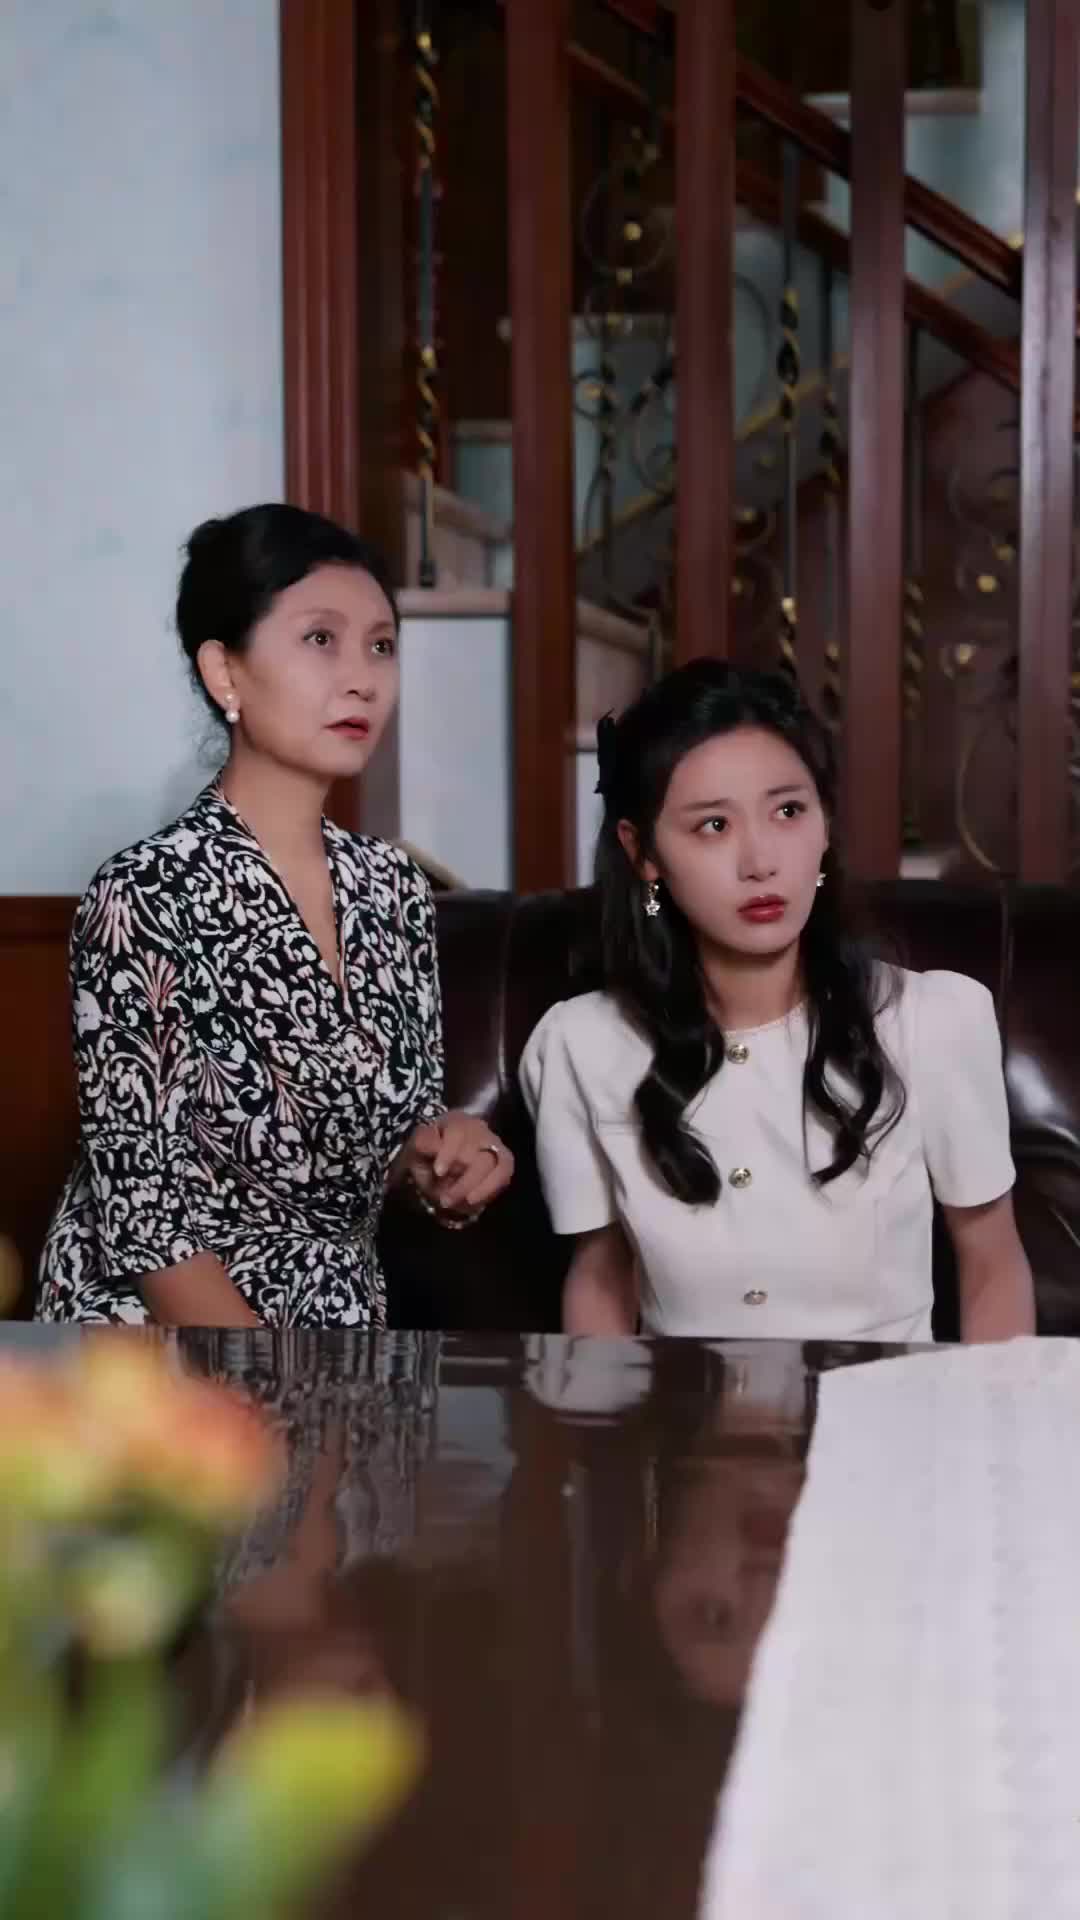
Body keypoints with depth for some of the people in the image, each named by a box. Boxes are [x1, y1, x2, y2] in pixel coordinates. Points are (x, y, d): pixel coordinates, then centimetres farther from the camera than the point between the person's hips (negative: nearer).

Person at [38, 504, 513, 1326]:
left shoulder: (397, 888, 1)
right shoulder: (146, 897, -17)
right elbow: (150, 1217, -18)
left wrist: (445, 1158, -10)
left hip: (344, 1309, 5)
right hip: (162, 1323, -5)